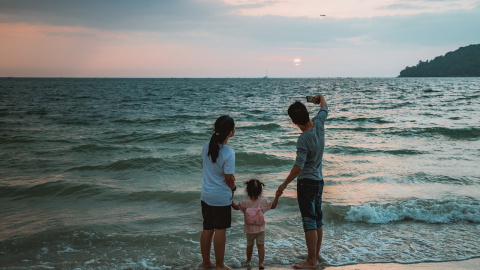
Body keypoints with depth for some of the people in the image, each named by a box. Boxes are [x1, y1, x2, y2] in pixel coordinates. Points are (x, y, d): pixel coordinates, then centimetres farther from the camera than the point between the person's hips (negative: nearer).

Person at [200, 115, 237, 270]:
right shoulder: (228, 153, -22)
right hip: (221, 197, -6)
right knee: (220, 231, 5)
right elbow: (229, 179, -17)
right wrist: (233, 188, 5)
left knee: (207, 229, 16)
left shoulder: (207, 146, -1)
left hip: (206, 195, 7)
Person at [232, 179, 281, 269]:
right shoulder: (263, 202, -9)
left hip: (249, 229, 1)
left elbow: (236, 207, 2)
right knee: (261, 245, 4)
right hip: (261, 229, -1)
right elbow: (273, 206, 2)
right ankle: (261, 263, -1)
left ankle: (248, 260, 36)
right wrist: (277, 197, 5)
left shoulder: (244, 202, -12)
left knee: (249, 245, 18)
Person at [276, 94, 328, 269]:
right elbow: (324, 109, 18)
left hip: (306, 182, -9)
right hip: (319, 180, 9)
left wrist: (284, 184, -17)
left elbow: (298, 167, -26)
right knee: (318, 219, 16)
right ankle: (316, 254, 29)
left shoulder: (303, 140, -24)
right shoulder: (319, 124, -4)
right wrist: (321, 99, 38)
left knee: (309, 222, -5)